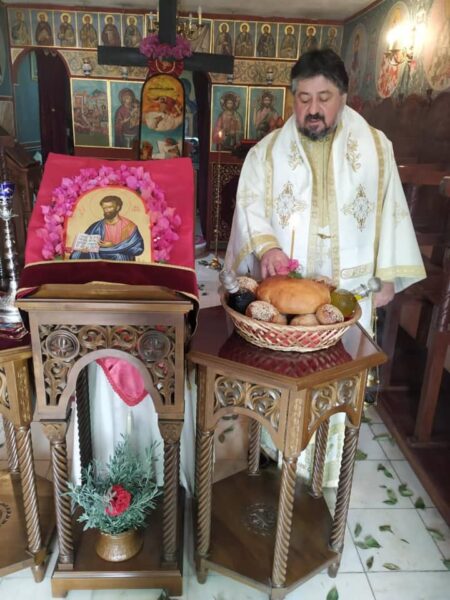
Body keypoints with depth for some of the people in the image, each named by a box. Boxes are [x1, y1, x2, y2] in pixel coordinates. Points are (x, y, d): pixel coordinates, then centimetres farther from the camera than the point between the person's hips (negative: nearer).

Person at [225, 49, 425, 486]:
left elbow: (389, 211, 6)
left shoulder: (375, 147, 3)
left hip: (348, 290, 1)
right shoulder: (267, 150, 2)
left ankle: (329, 462, 30)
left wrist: (387, 276, 3)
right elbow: (249, 205, -5)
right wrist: (265, 246, -25)